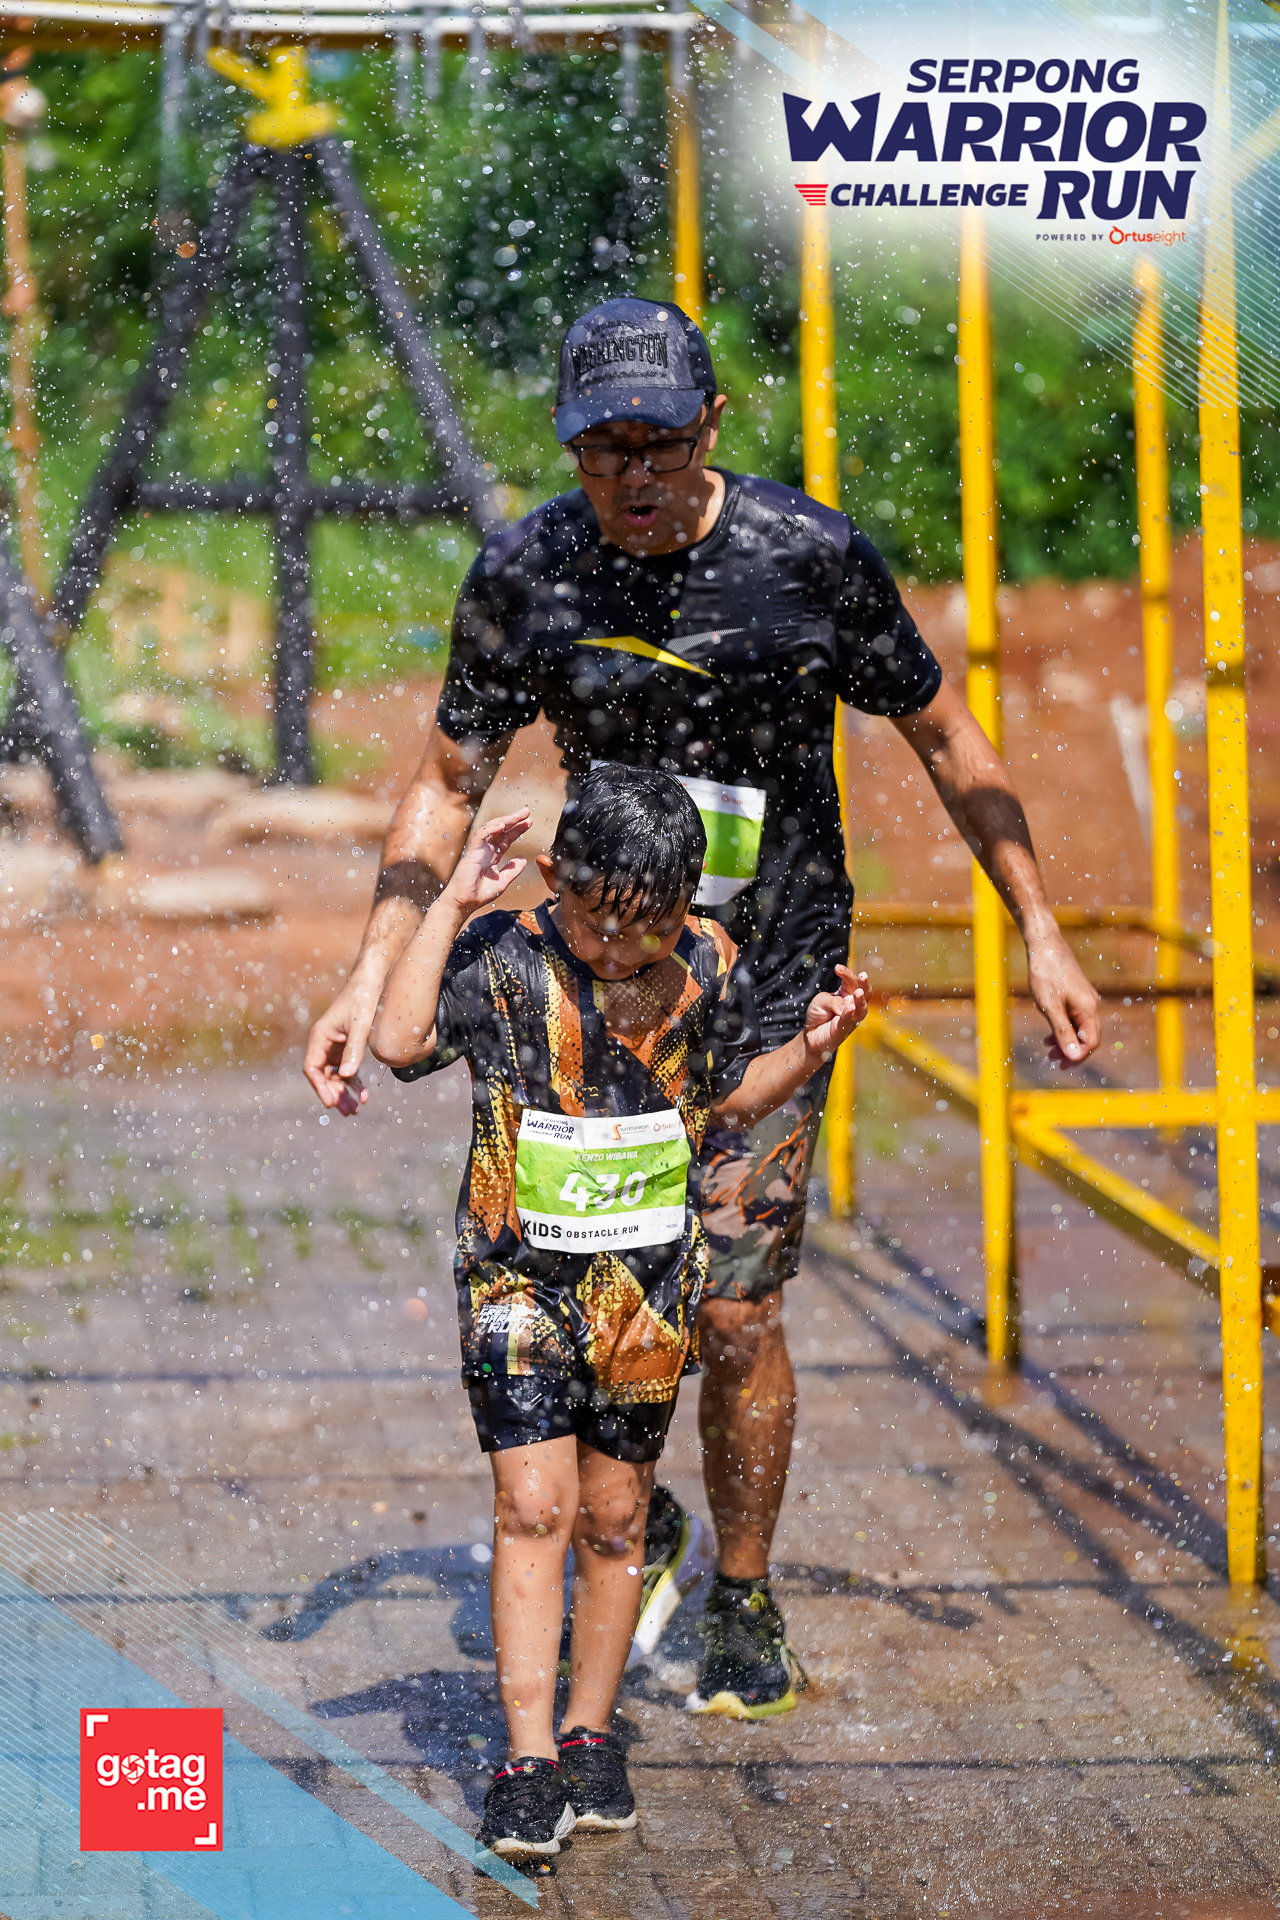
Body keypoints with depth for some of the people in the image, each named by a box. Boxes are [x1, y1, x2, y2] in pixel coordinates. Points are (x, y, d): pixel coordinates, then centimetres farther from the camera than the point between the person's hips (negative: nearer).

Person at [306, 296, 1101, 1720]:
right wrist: (370, 978, -6)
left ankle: (743, 1606, 17)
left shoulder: (811, 556, -11)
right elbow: (450, 786, 3)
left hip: (771, 985, -2)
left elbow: (946, 740, 1)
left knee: (733, 1314, -4)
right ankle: (636, 1531, 28)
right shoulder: (524, 576, -7)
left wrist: (1040, 935, 1)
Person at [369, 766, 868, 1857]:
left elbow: (732, 1099, 12)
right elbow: (400, 1040, -24)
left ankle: (592, 1738, 23)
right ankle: (530, 1757, -7)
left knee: (613, 1519, 10)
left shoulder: (703, 967, -2)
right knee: (532, 1505, -9)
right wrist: (454, 901, -23)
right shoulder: (504, 957, -10)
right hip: (519, 1275, -2)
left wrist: (812, 1051, -5)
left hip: (646, 1278, 2)